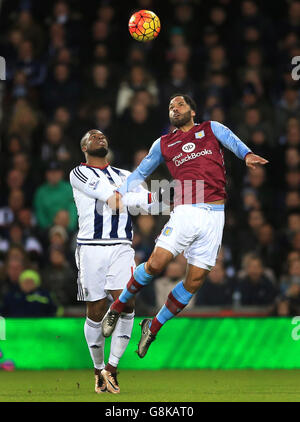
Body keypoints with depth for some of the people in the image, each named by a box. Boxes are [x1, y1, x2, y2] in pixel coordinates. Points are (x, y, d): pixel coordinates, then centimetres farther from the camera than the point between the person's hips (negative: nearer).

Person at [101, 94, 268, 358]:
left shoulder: (211, 129, 15)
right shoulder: (164, 144, 19)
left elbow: (231, 141, -5)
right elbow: (140, 173, 27)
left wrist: (247, 155, -27)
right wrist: (120, 195, 10)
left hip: (214, 216, 0)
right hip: (185, 212, 0)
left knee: (195, 281, -2)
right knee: (156, 264, -18)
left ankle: (153, 328, 15)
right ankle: (118, 307, 4)